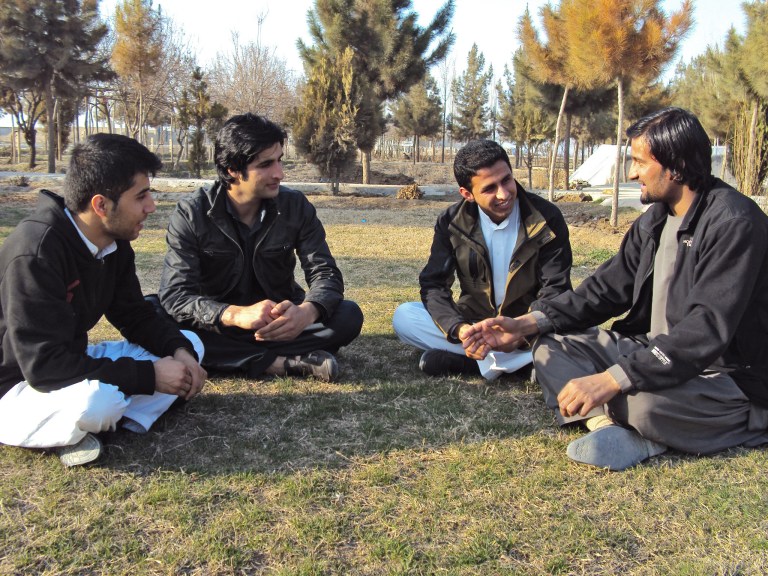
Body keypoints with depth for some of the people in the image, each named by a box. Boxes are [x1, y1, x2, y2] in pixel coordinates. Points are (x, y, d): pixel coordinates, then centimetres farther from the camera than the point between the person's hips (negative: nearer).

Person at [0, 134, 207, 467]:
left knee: (189, 343, 2)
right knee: (97, 399, -40)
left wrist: (179, 350, -14)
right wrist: (150, 376, -29)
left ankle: (117, 422, -12)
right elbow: (45, 366, -32)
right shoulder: (36, 252, -28)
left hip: (72, 366, 9)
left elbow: (136, 316, 7)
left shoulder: (115, 243, -2)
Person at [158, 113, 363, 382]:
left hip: (279, 323, 1)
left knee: (349, 316, -23)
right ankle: (281, 363, -29)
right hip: (217, 325, -1)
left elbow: (325, 273, -10)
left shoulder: (296, 207, -7)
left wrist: (306, 312, -36)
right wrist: (235, 315, -43)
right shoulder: (191, 215, -14)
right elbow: (175, 296, -22)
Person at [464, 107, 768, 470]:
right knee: (552, 346, -1)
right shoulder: (655, 219, 8)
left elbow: (707, 331, -29)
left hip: (733, 381, -8)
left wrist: (611, 380, -35)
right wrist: (526, 325, -5)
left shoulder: (734, 223, -20)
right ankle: (613, 426, -22)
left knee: (641, 400, -39)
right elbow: (607, 288, 7)